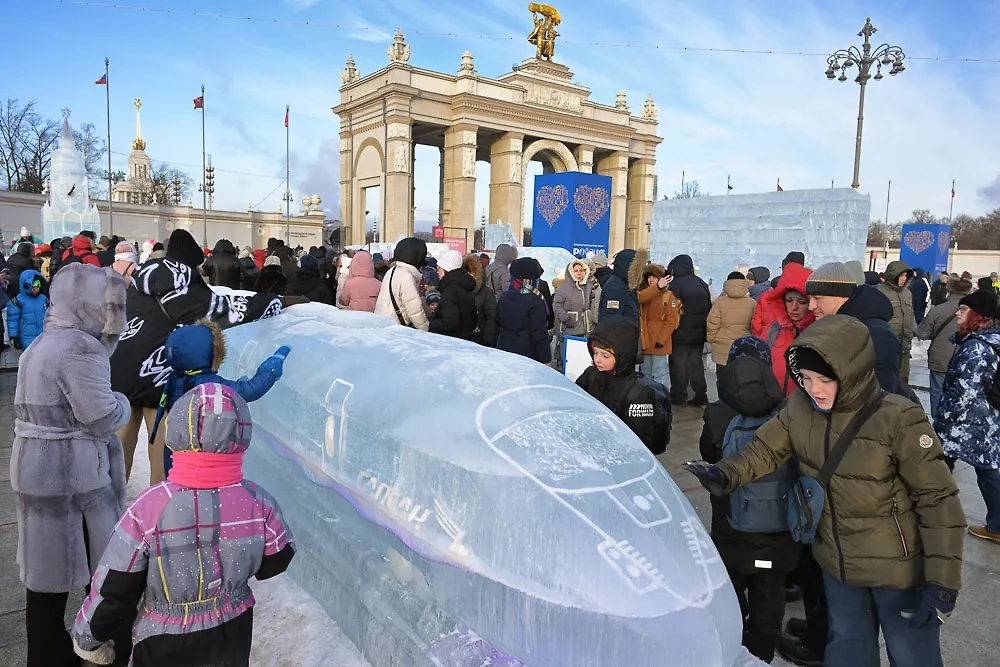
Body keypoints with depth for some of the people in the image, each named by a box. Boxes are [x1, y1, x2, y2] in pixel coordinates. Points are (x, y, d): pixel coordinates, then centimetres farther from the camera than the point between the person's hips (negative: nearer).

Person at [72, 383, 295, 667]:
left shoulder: (148, 507, -26)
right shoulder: (259, 503, -20)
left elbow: (112, 590, -14)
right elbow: (275, 563, -2)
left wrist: (89, 639, 4)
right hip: (231, 640, 2)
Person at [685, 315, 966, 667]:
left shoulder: (898, 419, -24)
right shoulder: (799, 408, -11)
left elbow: (939, 500, -19)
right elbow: (765, 449, 1)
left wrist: (942, 581, -19)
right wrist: (726, 473, -19)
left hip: (898, 568, -4)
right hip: (838, 563, 5)